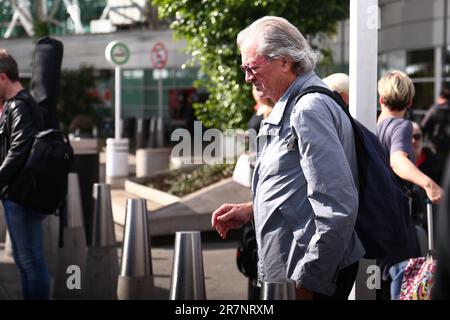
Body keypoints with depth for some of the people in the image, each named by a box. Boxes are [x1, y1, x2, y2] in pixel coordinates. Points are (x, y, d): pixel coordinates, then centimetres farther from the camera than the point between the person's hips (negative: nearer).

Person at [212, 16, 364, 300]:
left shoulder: (309, 109, -18)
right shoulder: (290, 106, 15)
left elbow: (336, 207, -24)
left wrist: (307, 282, -21)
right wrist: (252, 209, 12)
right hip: (288, 269, 10)